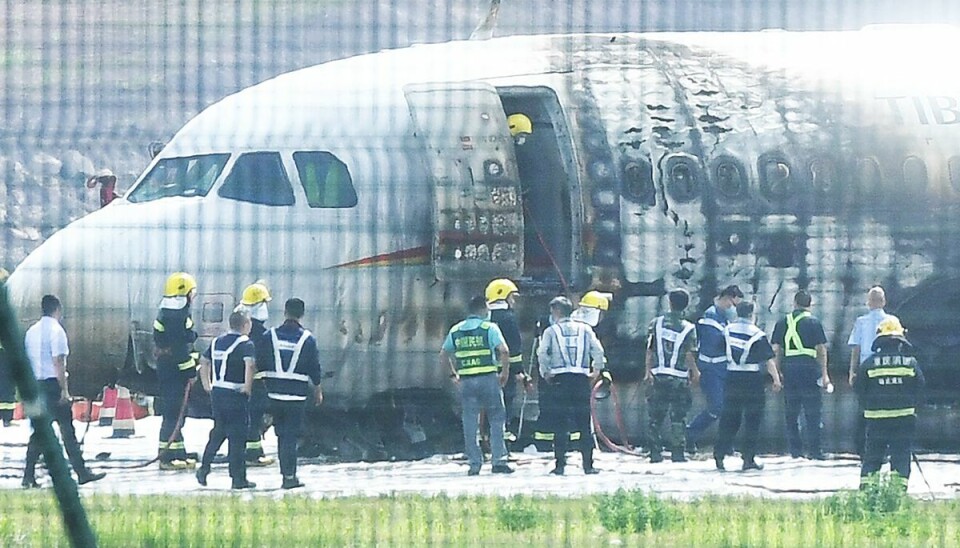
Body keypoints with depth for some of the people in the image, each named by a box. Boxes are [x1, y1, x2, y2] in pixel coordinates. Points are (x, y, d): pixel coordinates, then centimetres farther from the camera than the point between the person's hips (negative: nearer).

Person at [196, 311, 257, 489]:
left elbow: (204, 361, 21)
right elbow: (250, 364, -27)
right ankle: (238, 478, 2)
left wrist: (207, 386, 26)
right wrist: (247, 387, -18)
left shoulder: (217, 342, 12)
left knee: (218, 432, 21)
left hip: (217, 393, 6)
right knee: (237, 436, 0)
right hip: (236, 395, -6)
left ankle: (204, 467, 18)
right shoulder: (245, 344, -10)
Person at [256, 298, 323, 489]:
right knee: (291, 436, 0)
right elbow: (315, 369, 1)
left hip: (274, 393, 2)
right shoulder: (308, 339, -4)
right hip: (297, 394, -2)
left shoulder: (269, 336, 0)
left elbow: (260, 365, 4)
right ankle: (289, 476, -5)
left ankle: (287, 474, 17)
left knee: (282, 435, 13)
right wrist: (318, 391, 15)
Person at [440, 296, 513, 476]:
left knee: (470, 424, 6)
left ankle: (474, 464, 5)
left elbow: (443, 355, 14)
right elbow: (504, 350, -14)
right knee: (496, 420, 5)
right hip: (488, 378, -3)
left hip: (466, 380, 3)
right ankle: (499, 461, 0)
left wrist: (454, 374, 21)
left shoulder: (455, 331, 10)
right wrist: (505, 372, -2)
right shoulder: (489, 328, -3)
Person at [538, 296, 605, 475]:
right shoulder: (584, 329, 8)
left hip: (560, 379, -1)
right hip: (581, 378, 1)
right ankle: (588, 465, 2)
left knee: (560, 424, 1)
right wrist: (596, 371, 10)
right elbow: (598, 350, 1)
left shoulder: (551, 331, 3)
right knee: (584, 423, 4)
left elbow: (542, 353, -7)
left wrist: (545, 373, 3)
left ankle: (560, 465, -3)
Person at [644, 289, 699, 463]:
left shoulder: (656, 324, 0)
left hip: (658, 376, 2)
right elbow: (689, 355, -7)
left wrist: (648, 371, 8)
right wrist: (695, 372, 9)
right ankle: (677, 452, 0)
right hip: (679, 377, -2)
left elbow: (650, 349, 1)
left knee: (656, 416, 9)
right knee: (677, 418, 3)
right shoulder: (688, 328, -7)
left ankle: (655, 452, 7)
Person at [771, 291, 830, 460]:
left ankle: (795, 450, 9)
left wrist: (778, 372, 14)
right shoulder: (813, 322, -1)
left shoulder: (782, 322, 9)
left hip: (789, 369, 3)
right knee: (812, 413, 0)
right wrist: (824, 373, -2)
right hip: (809, 368, -3)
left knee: (791, 413, 10)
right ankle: (814, 450, -4)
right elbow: (821, 349, -4)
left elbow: (776, 349, 8)